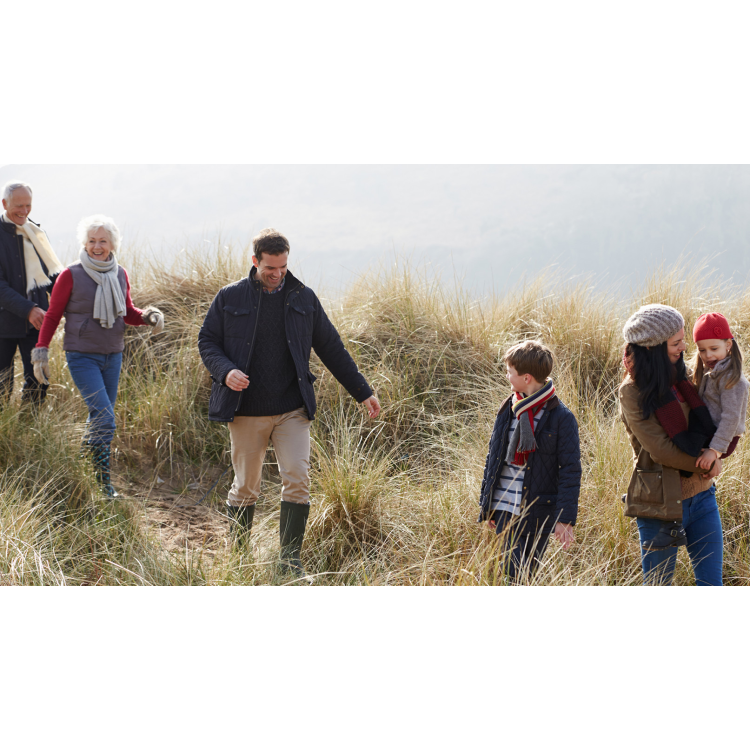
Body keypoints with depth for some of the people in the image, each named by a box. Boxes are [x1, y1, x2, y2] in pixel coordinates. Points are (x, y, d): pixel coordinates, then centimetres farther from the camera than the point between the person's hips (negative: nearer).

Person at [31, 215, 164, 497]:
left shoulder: (120, 275, 7)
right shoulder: (71, 276, -7)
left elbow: (128, 313, 18)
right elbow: (53, 316, -1)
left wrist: (148, 315, -3)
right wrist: (41, 352, -5)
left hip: (113, 355, 5)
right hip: (82, 357, -5)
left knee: (100, 420, 9)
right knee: (104, 420, -16)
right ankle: (102, 484, -11)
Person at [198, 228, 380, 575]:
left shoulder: (303, 298, 6)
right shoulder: (230, 298, 1)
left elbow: (331, 348, 12)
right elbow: (207, 341, 5)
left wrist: (363, 392, 11)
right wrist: (225, 371, -16)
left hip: (292, 411, 1)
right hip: (246, 412, -1)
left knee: (297, 481, -12)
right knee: (245, 487, 6)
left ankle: (290, 560, -5)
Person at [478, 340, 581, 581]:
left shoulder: (561, 418, -9)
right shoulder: (508, 410, 8)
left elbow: (570, 471, -8)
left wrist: (565, 518, -12)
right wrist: (486, 505, 14)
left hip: (537, 515, -5)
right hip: (504, 511, 5)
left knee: (521, 575, -3)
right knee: (508, 576, 8)